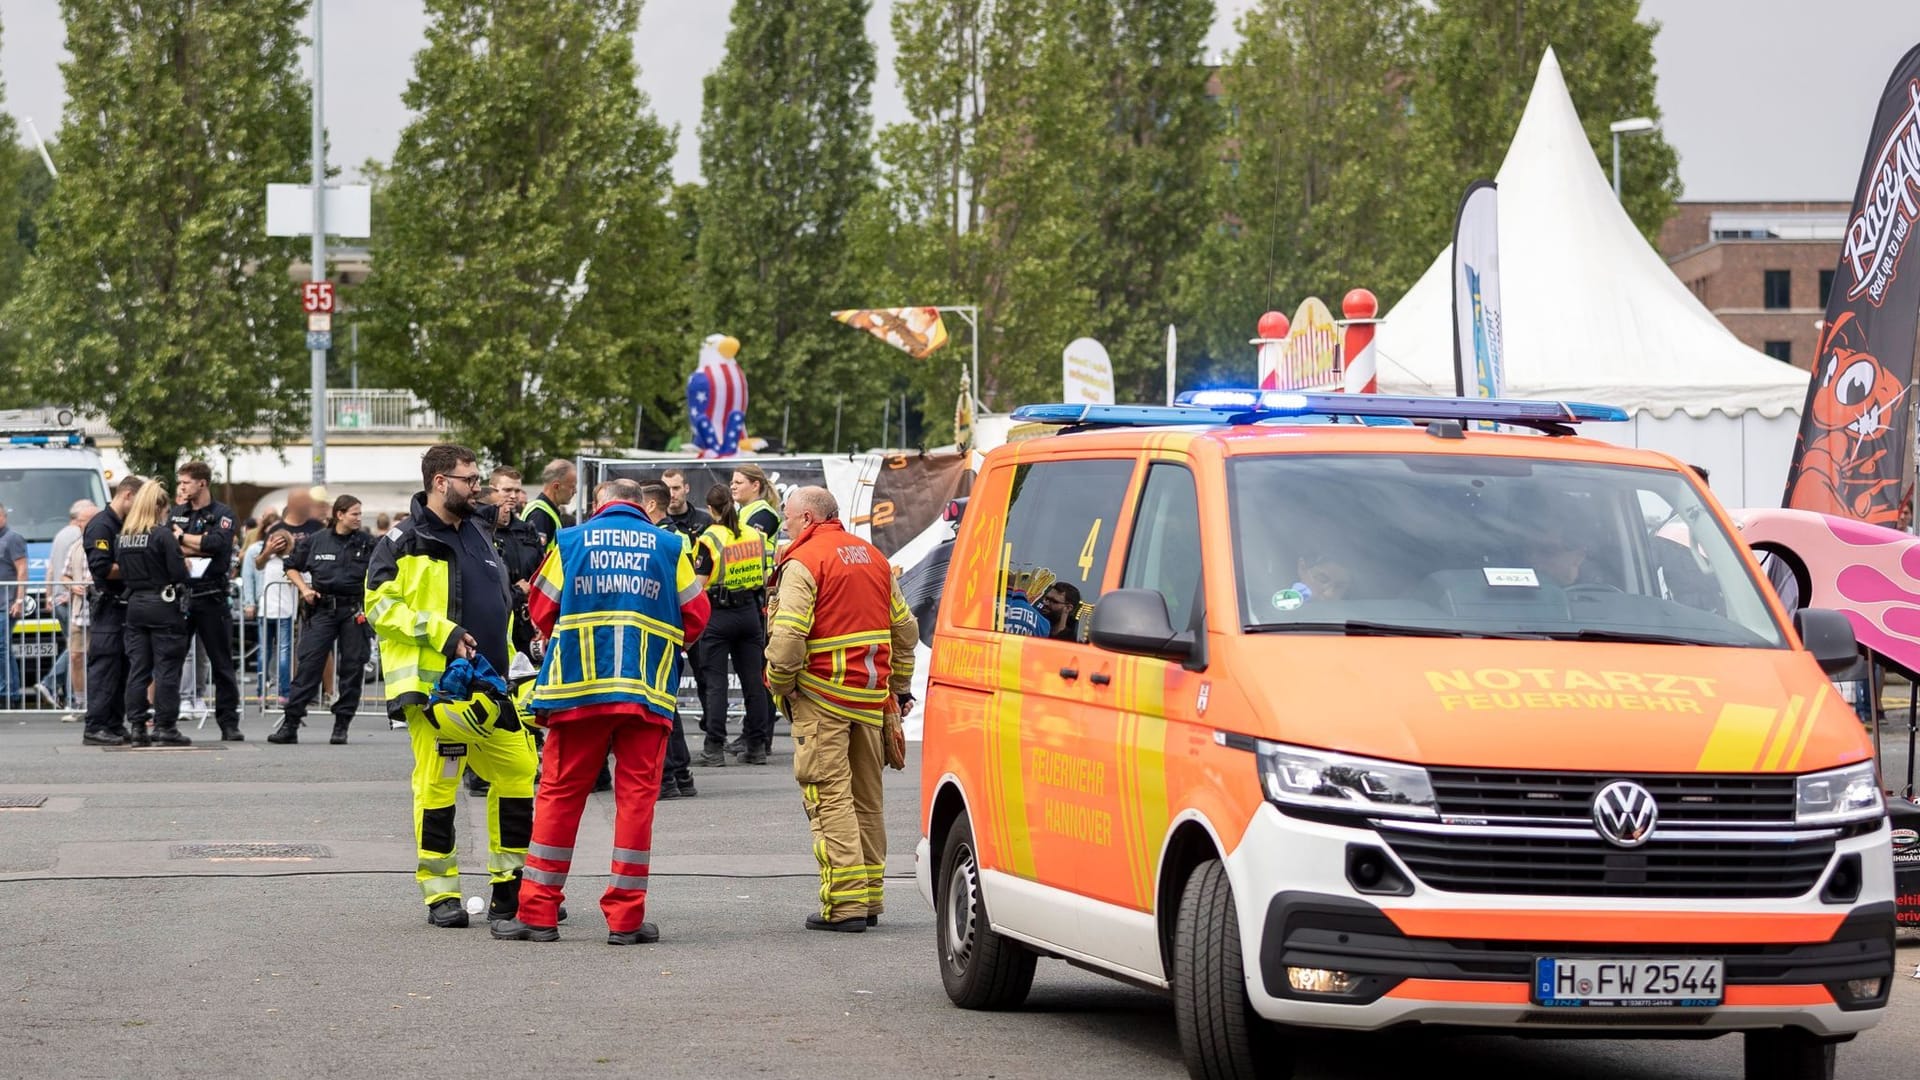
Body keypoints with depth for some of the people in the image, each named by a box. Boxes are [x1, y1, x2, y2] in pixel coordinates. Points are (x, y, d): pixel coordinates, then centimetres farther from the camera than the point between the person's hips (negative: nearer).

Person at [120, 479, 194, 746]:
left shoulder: (124, 537, 5)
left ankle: (137, 726, 7)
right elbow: (179, 572, -15)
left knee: (137, 668, 8)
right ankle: (165, 726, -1)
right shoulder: (163, 534, -12)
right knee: (167, 668, 0)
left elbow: (122, 572, 8)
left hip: (135, 604, 6)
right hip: (163, 605, -6)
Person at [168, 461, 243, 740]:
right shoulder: (176, 513, 14)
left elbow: (217, 543, -16)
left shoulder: (223, 515, 3)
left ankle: (229, 723, 5)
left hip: (210, 596, -3)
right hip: (178, 595, 3)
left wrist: (182, 538, -5)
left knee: (221, 663, 1)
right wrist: (199, 547, -10)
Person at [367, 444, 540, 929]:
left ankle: (511, 889, 16)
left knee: (519, 775, 6)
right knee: (437, 785, -5)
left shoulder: (476, 537, 19)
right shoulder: (404, 541, -4)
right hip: (436, 687, -7)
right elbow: (380, 604, -11)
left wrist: (503, 663, 19)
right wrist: (442, 634, -18)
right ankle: (441, 893, 4)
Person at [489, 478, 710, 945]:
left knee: (560, 794, 6)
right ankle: (626, 918, 2)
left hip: (578, 686, 0)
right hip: (647, 691, 0)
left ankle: (538, 913, 6)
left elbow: (542, 611, 8)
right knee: (636, 796, 3)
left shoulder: (571, 540, 4)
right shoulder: (669, 547, 5)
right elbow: (694, 617, 6)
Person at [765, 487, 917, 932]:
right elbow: (905, 628, 18)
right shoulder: (873, 557, 15)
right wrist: (899, 686, 25)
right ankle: (870, 899, 17)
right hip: (871, 694, 7)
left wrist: (780, 684, -5)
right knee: (867, 799, 13)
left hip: (822, 696, -7)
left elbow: (788, 635, -19)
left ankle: (844, 903, -10)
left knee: (830, 798, -6)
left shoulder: (803, 563, -10)